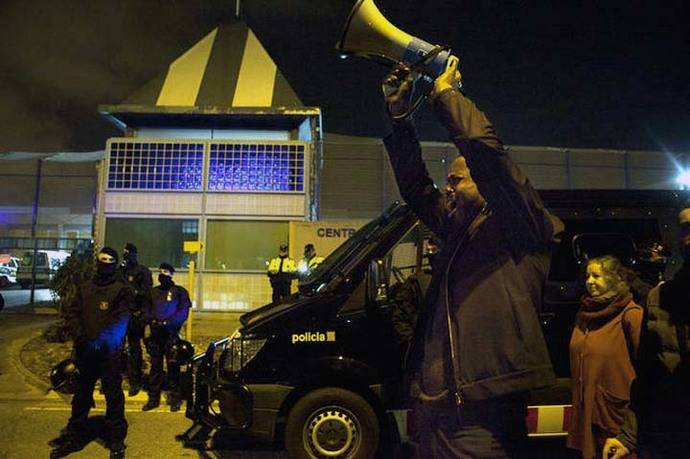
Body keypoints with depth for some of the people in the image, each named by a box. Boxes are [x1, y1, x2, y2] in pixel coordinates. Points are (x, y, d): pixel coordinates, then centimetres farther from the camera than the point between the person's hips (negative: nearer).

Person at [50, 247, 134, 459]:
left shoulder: (122, 289, -3)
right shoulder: (84, 288, 13)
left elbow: (121, 320, -12)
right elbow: (72, 312, 8)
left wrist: (102, 340, -22)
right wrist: (79, 335, -9)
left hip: (109, 353, -5)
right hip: (85, 352, 5)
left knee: (113, 396, 2)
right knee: (81, 395, 17)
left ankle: (117, 440, 13)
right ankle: (75, 436, 31)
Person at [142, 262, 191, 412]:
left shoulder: (180, 292, 1)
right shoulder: (153, 292, 15)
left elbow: (183, 312, -7)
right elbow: (147, 310, 13)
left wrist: (167, 323, -16)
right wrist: (152, 320, -8)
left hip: (171, 334, -4)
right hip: (155, 334, 4)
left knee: (173, 366, -3)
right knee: (155, 366, 8)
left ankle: (175, 399, 6)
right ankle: (153, 398, 17)